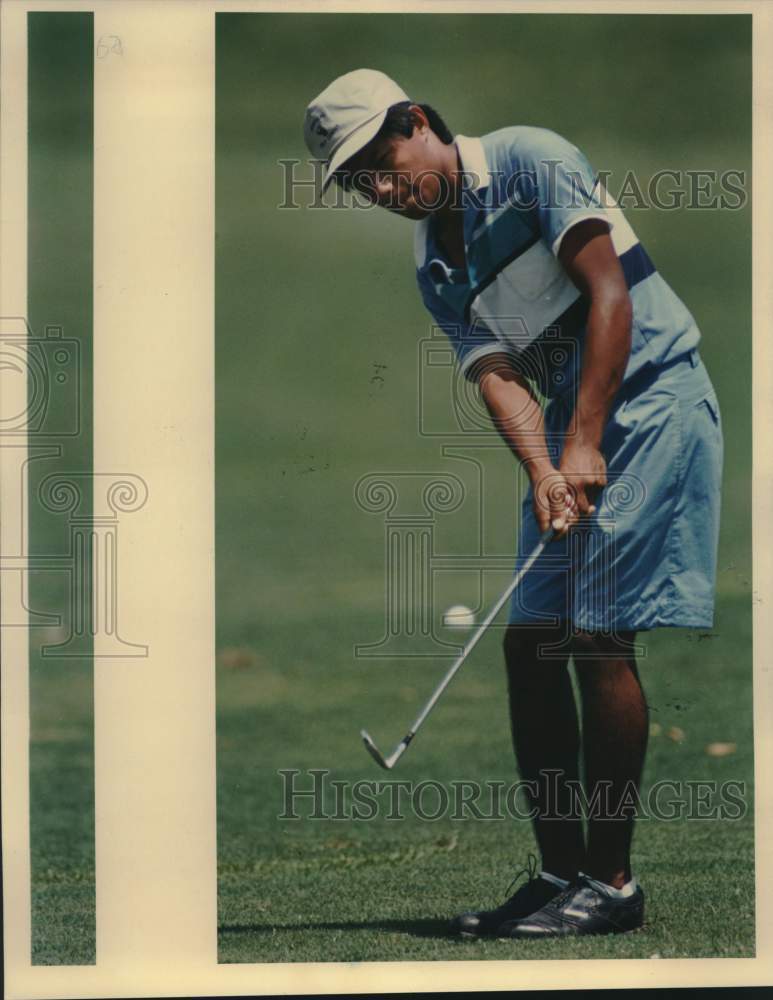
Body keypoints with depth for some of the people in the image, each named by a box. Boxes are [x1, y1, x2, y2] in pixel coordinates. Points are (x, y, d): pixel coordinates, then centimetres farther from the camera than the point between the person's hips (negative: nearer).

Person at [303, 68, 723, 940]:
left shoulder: (530, 161, -8)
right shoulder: (435, 270, 13)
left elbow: (607, 290, -15)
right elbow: (499, 375, 1)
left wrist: (583, 444, -19)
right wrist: (543, 473, -19)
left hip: (649, 396, -8)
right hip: (570, 428, 8)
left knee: (598, 635, -13)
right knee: (530, 640, 3)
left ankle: (613, 882, -8)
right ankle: (561, 874, 10)